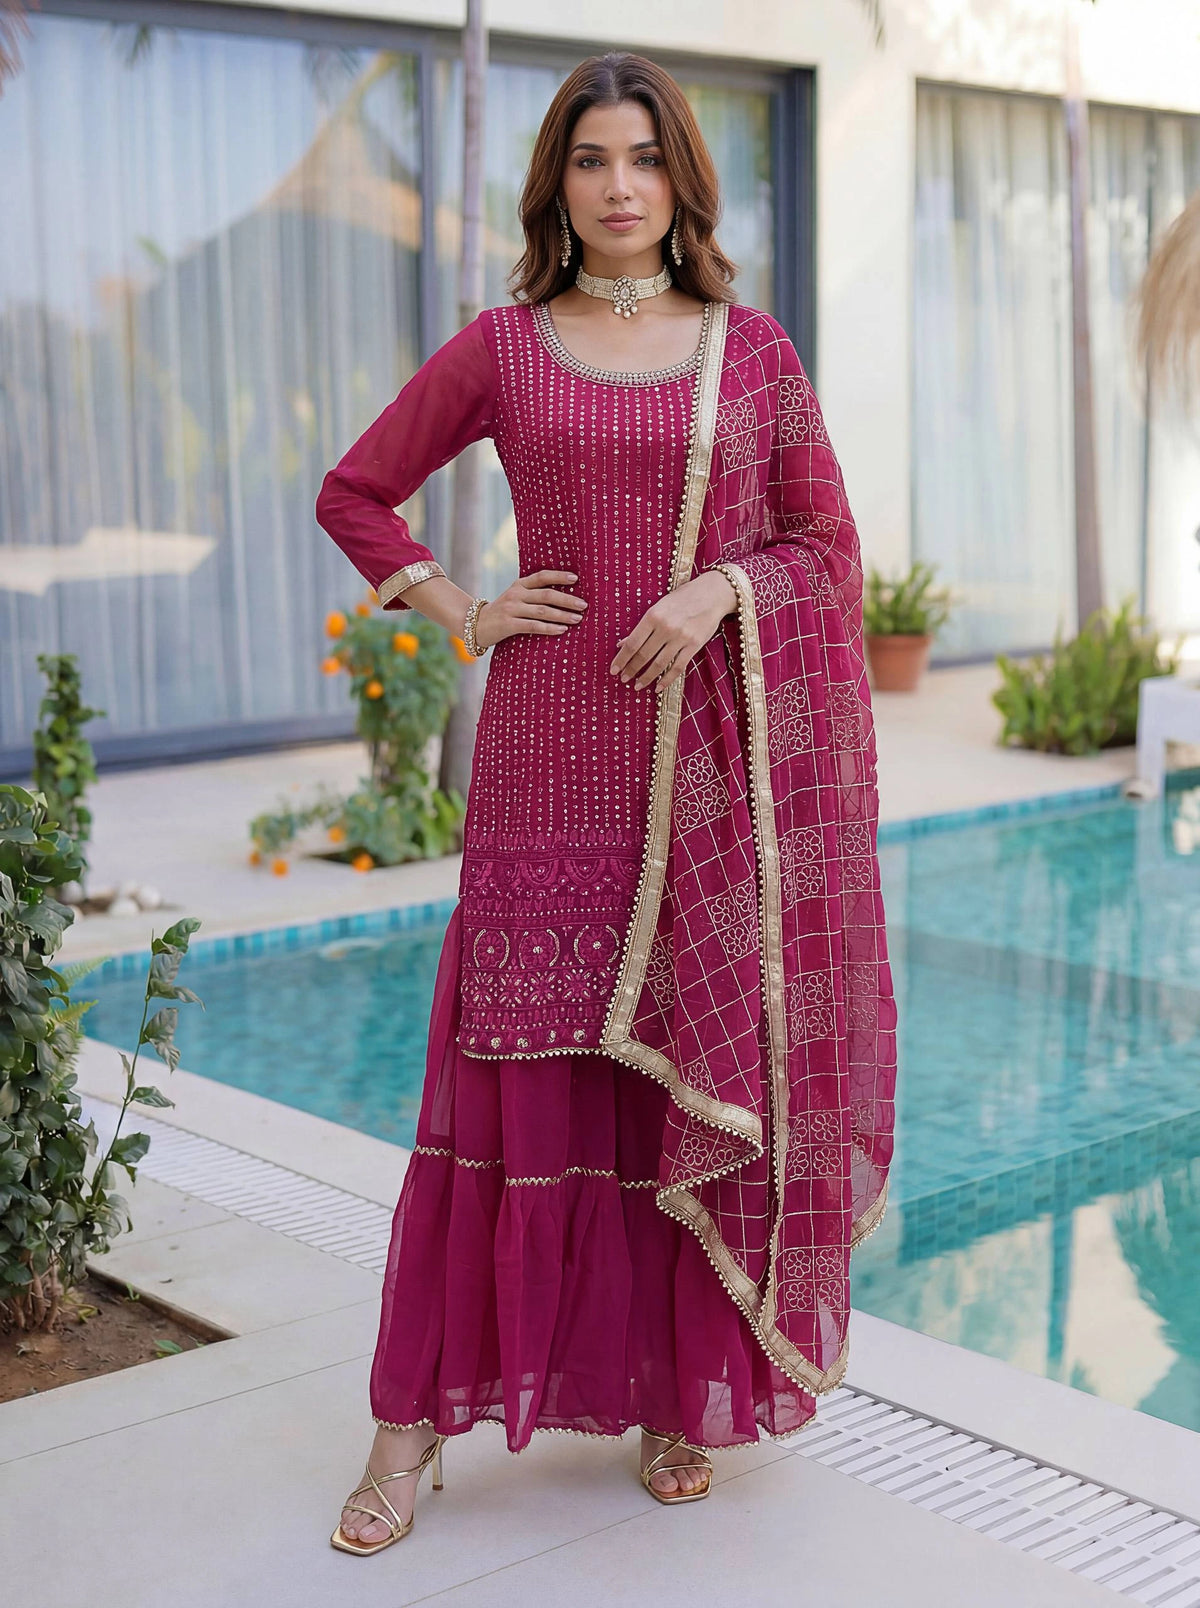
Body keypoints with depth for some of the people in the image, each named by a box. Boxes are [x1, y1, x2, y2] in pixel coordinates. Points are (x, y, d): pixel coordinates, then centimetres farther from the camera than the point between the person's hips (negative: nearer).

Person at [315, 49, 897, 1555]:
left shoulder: (751, 346, 7)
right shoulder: (500, 349, 6)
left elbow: (826, 540, 7)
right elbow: (354, 493, 14)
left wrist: (723, 586, -11)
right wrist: (463, 612, 1)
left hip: (720, 764, 1)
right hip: (554, 762, -1)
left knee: (712, 1071, 4)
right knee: (514, 1072, -1)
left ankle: (690, 1393, 20)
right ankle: (417, 1418, 9)